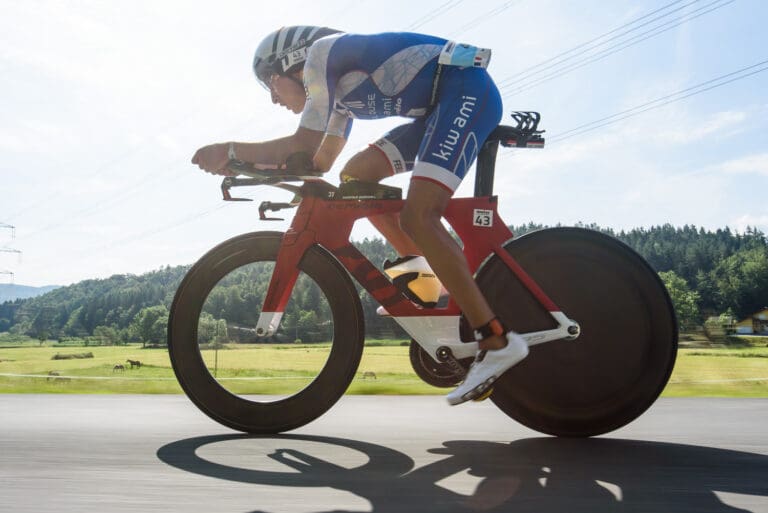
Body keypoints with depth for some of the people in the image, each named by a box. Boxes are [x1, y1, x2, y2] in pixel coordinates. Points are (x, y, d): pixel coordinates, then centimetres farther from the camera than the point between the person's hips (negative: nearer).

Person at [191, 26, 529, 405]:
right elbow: (321, 160, 20)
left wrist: (230, 150, -4)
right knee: (355, 175, 7)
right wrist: (247, 163, 13)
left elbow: (304, 145, -11)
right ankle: (420, 265, 9)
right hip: (442, 106, 10)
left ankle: (497, 342, -21)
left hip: (468, 90, -10)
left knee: (417, 216, -21)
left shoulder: (322, 52, -4)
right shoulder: (340, 88, 23)